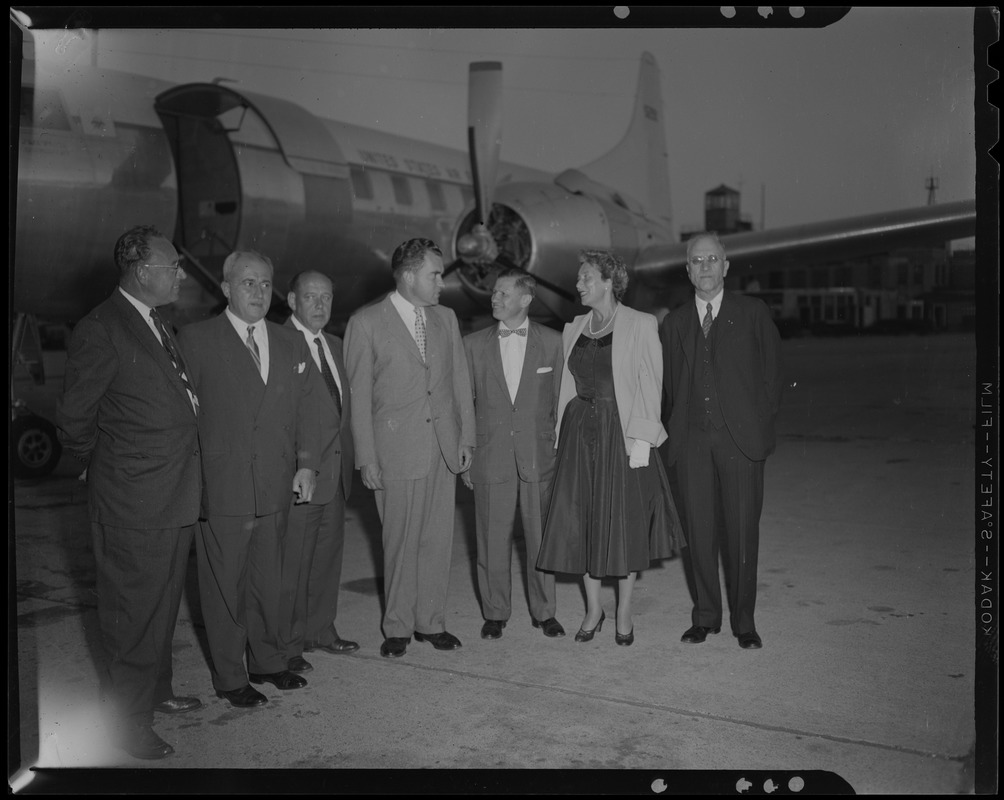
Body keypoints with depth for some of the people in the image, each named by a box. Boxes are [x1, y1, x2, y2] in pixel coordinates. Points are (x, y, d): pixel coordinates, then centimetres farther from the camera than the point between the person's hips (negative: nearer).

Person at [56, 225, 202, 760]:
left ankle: (154, 691, 38)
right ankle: (126, 719, 19)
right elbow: (73, 419, -9)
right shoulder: (101, 330, -15)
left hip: (174, 499, 8)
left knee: (163, 603, 21)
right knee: (134, 610, 4)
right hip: (133, 503, -8)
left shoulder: (158, 326, 13)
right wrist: (103, 465, 4)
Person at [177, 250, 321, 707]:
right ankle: (229, 678, 21)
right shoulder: (197, 340, -4)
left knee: (267, 580, 17)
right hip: (221, 489, -4)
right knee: (224, 584, 6)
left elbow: (306, 409, 11)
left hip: (276, 488, 5)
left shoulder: (292, 345, 11)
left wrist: (307, 463, 0)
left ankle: (267, 661, 34)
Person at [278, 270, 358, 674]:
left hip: (335, 470, 8)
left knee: (329, 554, 17)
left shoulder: (334, 345, 15)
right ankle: (287, 644, 14)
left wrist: (348, 456, 12)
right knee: (292, 561, 1)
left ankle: (321, 630, 31)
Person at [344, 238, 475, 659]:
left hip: (444, 447, 4)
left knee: (437, 539, 9)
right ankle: (398, 627, 19)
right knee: (401, 541, 4)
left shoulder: (446, 318, 10)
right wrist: (366, 457, -7)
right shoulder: (366, 323, -4)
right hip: (397, 450, -4)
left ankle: (431, 621, 23)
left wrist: (467, 437, 7)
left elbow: (460, 382, 13)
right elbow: (358, 395, -4)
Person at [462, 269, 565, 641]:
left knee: (540, 537, 7)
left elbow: (559, 400, 6)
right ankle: (495, 612, 21)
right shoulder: (474, 344, 5)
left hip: (538, 454, 0)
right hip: (490, 456, 1)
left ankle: (544, 611, 22)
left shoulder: (552, 342, 3)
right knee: (492, 540, 6)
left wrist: (561, 451, 2)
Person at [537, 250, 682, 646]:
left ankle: (624, 613, 18)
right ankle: (593, 609, 21)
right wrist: (561, 434, 6)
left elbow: (650, 385, -8)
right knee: (582, 520, 6)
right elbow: (567, 386, 12)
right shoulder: (573, 330, 11)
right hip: (580, 431, 5)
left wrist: (642, 440, -14)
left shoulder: (640, 325, -4)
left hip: (622, 431, -4)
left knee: (625, 521, 3)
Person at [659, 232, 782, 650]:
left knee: (742, 530, 1)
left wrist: (761, 424, 0)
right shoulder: (675, 322, 13)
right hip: (691, 440, 2)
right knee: (698, 530, 5)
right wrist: (671, 433, 6)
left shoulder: (753, 313, 6)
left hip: (740, 438, -2)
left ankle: (743, 621, 14)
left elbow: (772, 372, 6)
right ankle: (705, 616, 18)